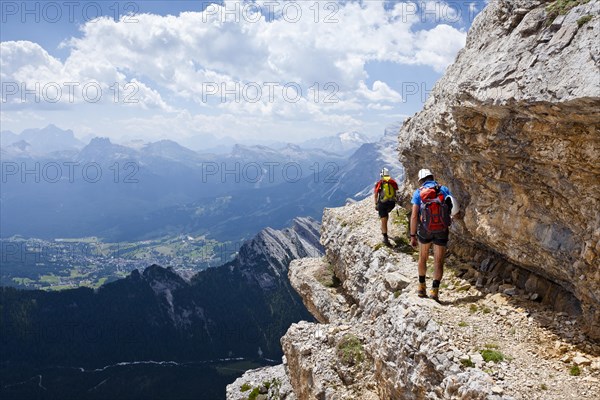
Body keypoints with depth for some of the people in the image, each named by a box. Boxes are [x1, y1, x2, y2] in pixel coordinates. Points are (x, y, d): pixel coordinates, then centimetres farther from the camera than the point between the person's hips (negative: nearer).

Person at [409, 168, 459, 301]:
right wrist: (449, 217, 22)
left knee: (423, 258, 21)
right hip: (442, 231, 0)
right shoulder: (444, 189, 1)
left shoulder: (418, 192, -4)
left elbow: (414, 216, -11)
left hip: (425, 231, 0)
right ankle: (435, 290, -7)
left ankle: (422, 287, 30)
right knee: (438, 262, 6)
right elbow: (455, 211, 0)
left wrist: (413, 236, -7)